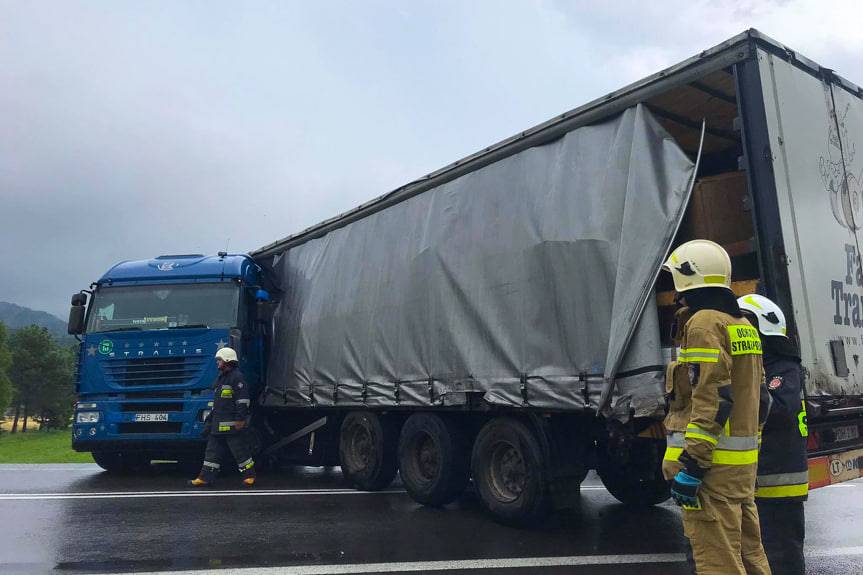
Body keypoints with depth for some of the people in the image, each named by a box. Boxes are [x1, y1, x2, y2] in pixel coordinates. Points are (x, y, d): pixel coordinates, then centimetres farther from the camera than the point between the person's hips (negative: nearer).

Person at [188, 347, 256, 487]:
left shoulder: (236, 377, -12)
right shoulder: (221, 378, 19)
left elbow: (243, 400, -19)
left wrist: (240, 419, -21)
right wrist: (211, 418, 25)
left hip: (233, 424, -10)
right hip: (218, 424, 10)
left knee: (240, 450, -1)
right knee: (212, 451, 11)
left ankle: (249, 475, 9)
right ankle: (205, 478, 17)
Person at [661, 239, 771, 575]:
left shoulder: (704, 323, -13)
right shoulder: (743, 325, 17)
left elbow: (712, 399, -22)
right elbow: (753, 397, 19)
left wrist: (690, 465, -21)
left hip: (713, 463, -10)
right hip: (744, 461, 10)